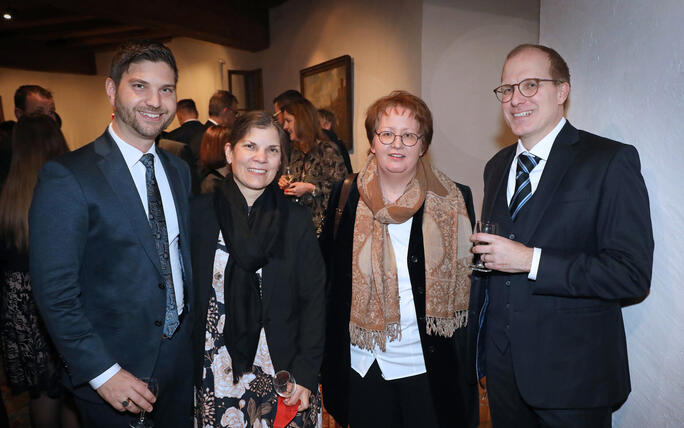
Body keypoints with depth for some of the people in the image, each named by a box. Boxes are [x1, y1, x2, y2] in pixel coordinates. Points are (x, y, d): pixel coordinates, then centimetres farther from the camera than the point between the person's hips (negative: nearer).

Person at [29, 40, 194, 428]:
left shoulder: (179, 170, 4)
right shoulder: (67, 177, -17)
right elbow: (55, 292, -17)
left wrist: (194, 332, 5)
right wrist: (103, 373, -17)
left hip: (181, 356, 6)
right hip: (114, 373, -5)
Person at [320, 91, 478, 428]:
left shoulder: (454, 201, -7)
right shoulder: (345, 196, -3)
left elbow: (467, 282, 0)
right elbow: (327, 275, 5)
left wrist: (470, 365, -1)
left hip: (431, 370, -1)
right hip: (363, 366, 2)